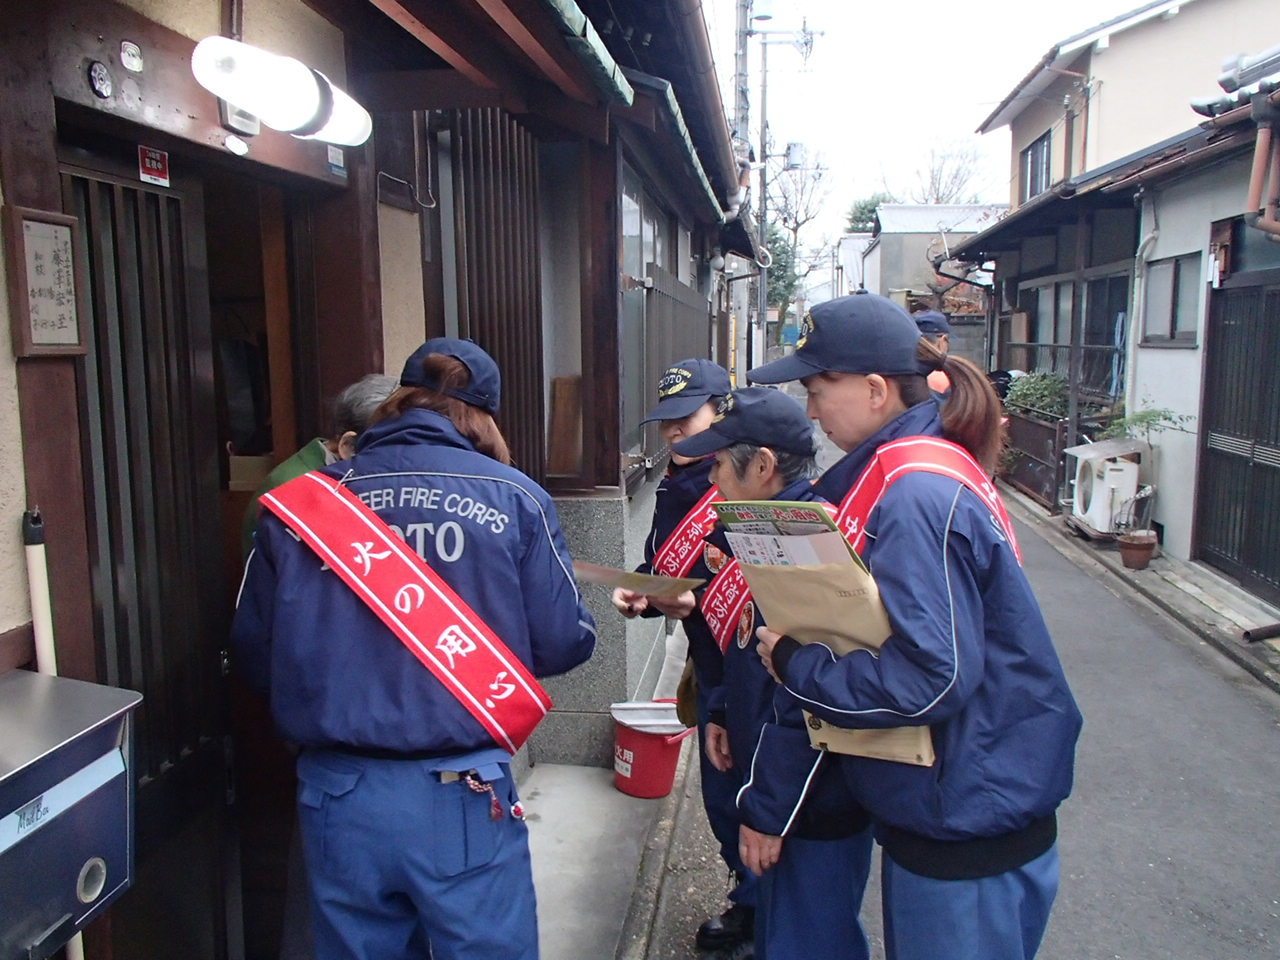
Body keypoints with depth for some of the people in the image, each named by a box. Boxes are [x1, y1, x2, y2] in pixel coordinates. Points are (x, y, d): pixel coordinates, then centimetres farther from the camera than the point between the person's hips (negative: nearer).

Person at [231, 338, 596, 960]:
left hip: (336, 798, 3)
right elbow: (562, 644, -6)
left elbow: (254, 655, 3)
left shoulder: (298, 504, -2)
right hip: (462, 799, -2)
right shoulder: (512, 498, -8)